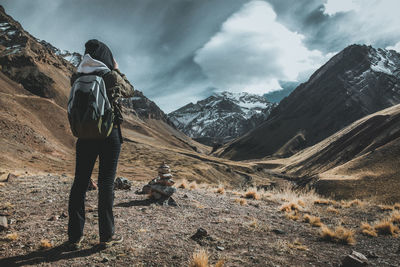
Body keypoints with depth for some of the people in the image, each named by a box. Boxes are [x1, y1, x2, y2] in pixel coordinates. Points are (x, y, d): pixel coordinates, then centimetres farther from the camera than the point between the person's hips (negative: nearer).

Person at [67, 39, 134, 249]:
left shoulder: (78, 78, 2)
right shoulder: (111, 76, -9)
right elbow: (129, 91, 9)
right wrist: (117, 70, 20)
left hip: (85, 135, 3)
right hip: (109, 134, -3)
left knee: (80, 183, 10)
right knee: (106, 183, 3)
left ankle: (75, 236, 15)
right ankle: (106, 236, 11)